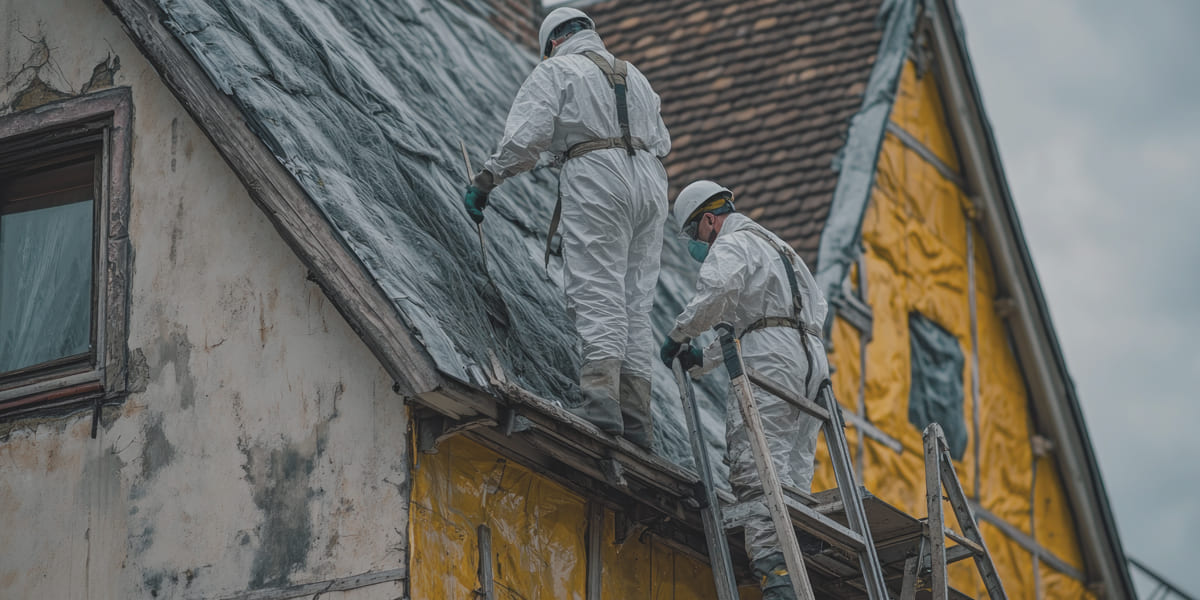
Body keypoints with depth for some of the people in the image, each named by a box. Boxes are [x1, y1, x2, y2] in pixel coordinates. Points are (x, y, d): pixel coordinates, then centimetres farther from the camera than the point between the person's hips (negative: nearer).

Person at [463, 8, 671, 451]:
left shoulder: (556, 70, 8)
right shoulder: (635, 77, 28)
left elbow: (527, 135, -5)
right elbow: (661, 142, 24)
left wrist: (485, 180, 1)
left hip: (595, 177, -6)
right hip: (649, 182, 6)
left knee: (597, 294, -14)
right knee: (635, 301, 3)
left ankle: (601, 399, -29)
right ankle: (635, 416, -3)